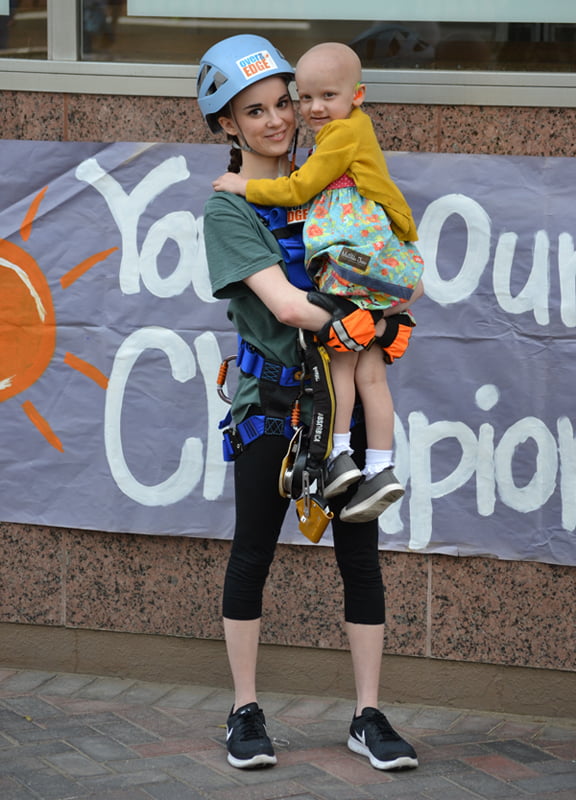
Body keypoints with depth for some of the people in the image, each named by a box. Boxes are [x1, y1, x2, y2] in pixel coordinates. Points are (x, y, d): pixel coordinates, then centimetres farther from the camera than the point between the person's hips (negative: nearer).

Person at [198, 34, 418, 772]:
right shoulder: (228, 211, -6)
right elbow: (284, 304, -17)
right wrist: (354, 325, -15)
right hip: (272, 400, -4)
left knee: (361, 556, 3)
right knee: (253, 552, 4)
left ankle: (368, 718, 10)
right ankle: (245, 715, 16)